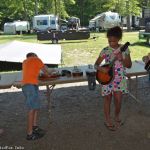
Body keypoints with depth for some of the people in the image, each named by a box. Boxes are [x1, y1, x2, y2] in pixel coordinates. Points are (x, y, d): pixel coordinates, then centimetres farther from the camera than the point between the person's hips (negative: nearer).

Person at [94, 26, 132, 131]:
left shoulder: (125, 49, -5)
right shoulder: (105, 51, -8)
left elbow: (129, 65, -3)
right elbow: (96, 65, -4)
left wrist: (121, 59, -21)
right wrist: (102, 68, -25)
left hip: (120, 79, 1)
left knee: (118, 99, 4)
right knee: (108, 99, 9)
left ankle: (117, 116, 33)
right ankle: (108, 120, 26)